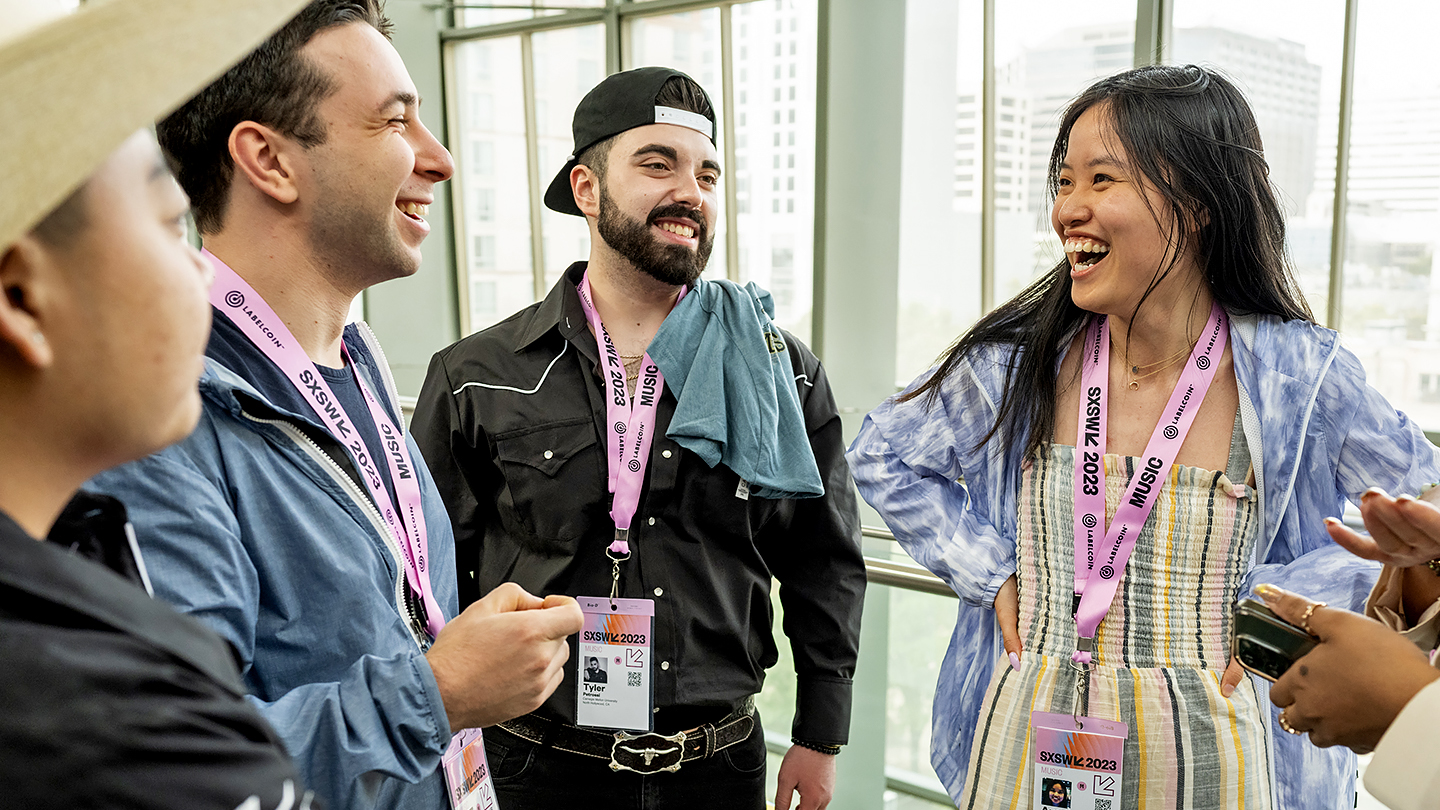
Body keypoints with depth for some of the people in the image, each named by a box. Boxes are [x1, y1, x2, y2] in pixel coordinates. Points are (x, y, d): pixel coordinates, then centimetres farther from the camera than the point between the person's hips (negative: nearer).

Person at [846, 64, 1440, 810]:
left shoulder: (1298, 376, -10)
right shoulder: (1017, 359, -7)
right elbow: (882, 452, 6)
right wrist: (987, 570, -2)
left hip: (1206, 750, -1)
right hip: (1027, 742, 2)